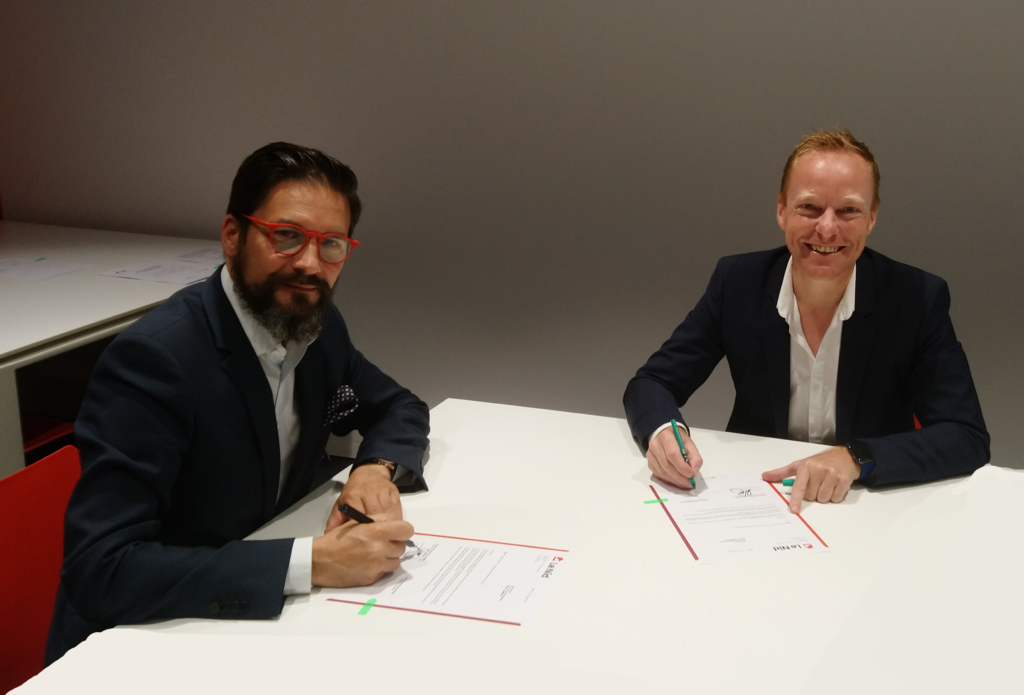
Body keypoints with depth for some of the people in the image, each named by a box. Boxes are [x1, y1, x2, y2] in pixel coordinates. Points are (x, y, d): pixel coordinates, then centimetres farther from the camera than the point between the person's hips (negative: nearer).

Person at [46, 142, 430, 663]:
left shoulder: (320, 328, -2)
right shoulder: (154, 357, -23)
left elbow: (401, 409, 14)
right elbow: (100, 571, -30)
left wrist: (377, 467, -9)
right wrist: (313, 562, -32)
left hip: (258, 618, 7)